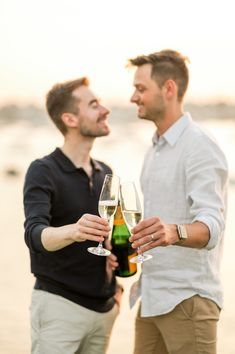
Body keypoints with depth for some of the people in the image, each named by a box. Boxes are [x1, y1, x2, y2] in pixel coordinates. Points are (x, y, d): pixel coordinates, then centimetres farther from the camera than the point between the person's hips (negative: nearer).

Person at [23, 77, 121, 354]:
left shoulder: (105, 173, 11)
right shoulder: (43, 172, -9)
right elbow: (34, 235, -24)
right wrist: (72, 231, -44)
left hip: (103, 307, 6)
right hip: (59, 303, -6)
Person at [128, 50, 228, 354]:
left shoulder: (201, 149, -13)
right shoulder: (154, 150, 17)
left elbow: (210, 225, -26)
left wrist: (175, 233, -46)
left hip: (187, 299, -8)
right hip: (150, 298, 8)